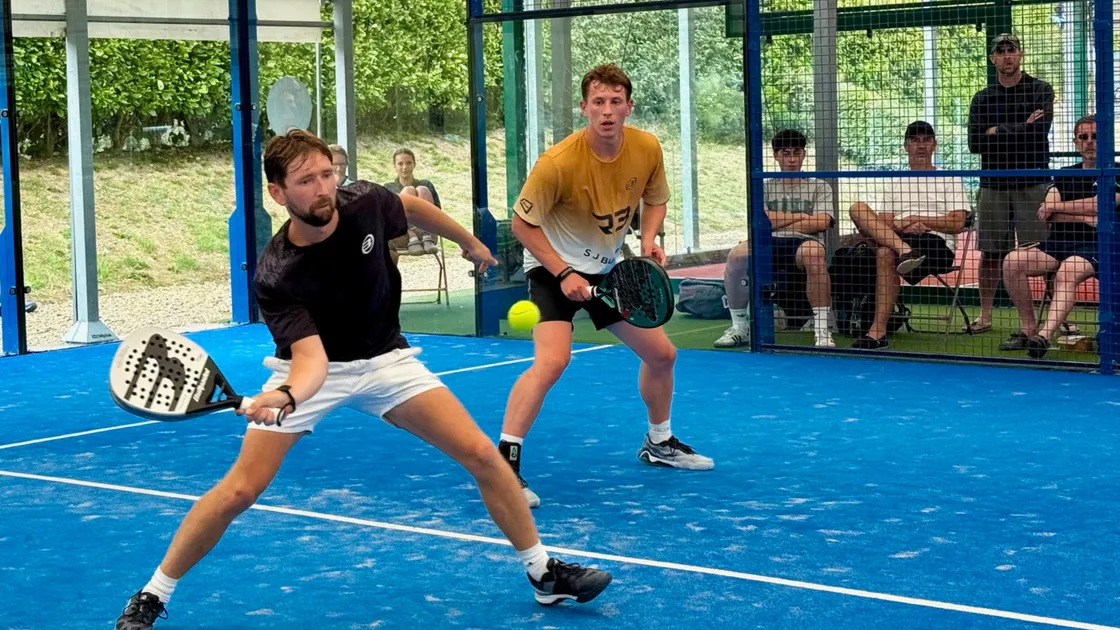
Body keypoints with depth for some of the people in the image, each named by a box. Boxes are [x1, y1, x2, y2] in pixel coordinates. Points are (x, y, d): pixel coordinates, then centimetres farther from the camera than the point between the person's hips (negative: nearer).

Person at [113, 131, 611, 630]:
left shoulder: (365, 203, -18)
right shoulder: (275, 277, -27)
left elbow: (413, 207, 6)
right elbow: (311, 358, -35)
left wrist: (469, 242, 20)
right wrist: (285, 395, -57)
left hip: (384, 359, 3)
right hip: (314, 369, -3)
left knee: (481, 454, -9)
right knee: (240, 490, -13)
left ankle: (544, 573, 10)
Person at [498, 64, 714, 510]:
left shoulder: (647, 149, -12)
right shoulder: (559, 162, -28)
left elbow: (655, 200, 8)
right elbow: (523, 224, -18)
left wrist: (648, 240, -11)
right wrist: (563, 274, -25)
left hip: (610, 268, 6)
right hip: (555, 269, -6)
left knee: (661, 354, 12)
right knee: (552, 360, -28)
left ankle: (658, 443, 37)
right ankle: (503, 463, -24)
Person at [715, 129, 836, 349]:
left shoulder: (819, 187, 18)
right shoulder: (765, 188, 23)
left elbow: (821, 223, -1)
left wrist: (778, 221, 3)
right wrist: (800, 216, 3)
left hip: (804, 243, -2)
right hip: (769, 244, 2)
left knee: (813, 252, -41)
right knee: (737, 255, -31)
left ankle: (822, 330, -37)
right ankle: (739, 327, -15)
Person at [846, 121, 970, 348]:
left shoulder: (949, 180, 16)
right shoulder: (896, 183, 28)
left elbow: (957, 224, 2)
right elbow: (882, 223, 13)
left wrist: (915, 218, -6)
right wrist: (903, 226, -10)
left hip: (938, 244, -4)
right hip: (898, 238, 4)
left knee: (886, 252, -37)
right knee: (858, 209, -20)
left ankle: (878, 333, -41)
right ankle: (905, 251, -40)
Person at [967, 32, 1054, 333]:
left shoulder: (1041, 91, 4)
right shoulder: (982, 99, 12)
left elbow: (1039, 131, -13)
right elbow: (974, 143, -2)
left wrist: (998, 132, -5)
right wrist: (1021, 130, -6)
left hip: (1032, 183, -3)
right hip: (993, 184, 3)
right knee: (990, 254, 5)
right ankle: (985, 316, 14)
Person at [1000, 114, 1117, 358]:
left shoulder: (1114, 172, 5)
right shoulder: (1065, 175, 19)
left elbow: (1098, 205, -11)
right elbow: (1045, 214, 5)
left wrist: (1056, 206, 0)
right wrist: (1085, 218, -9)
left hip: (1094, 246, -6)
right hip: (1058, 243, 6)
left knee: (1067, 272, -38)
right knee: (1012, 261, -18)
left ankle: (1045, 335, -54)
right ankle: (1028, 329, -12)